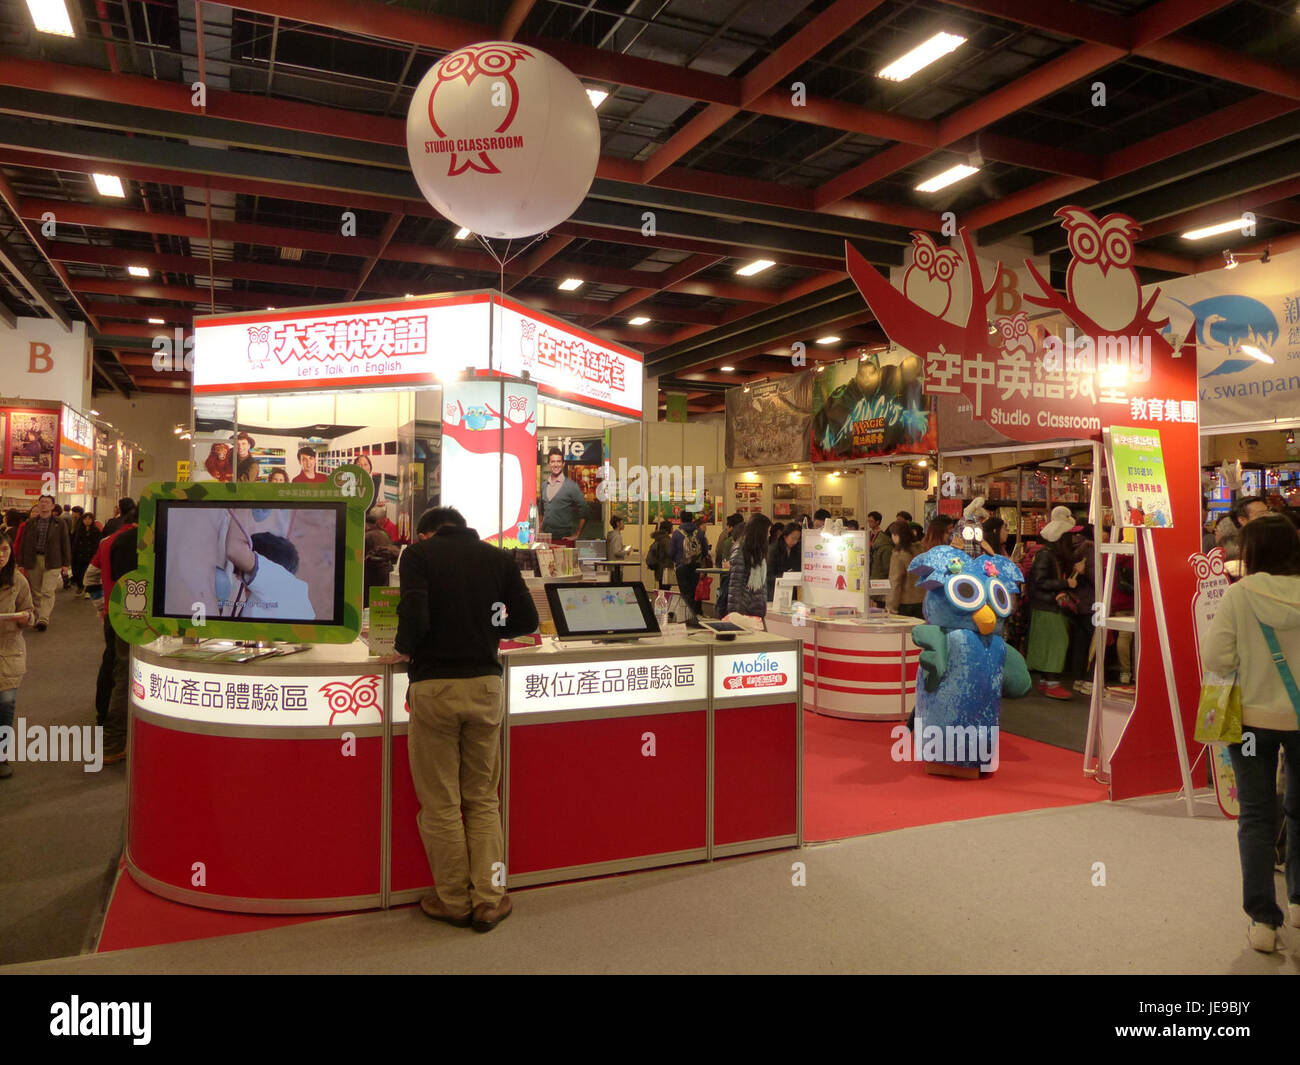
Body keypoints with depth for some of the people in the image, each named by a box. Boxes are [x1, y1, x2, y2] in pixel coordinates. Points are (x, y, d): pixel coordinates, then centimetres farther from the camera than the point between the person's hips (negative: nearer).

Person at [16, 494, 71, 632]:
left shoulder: (60, 524, 4)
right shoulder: (30, 523, 10)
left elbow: (65, 544, 5)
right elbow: (23, 543, 12)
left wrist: (66, 563, 0)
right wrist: (21, 563, 6)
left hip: (52, 562, -3)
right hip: (33, 561, 3)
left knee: (48, 592, -11)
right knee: (36, 592, 9)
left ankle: (44, 619, -14)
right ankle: (38, 617, 19)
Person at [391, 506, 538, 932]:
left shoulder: (418, 553, -2)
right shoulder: (498, 557, 7)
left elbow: (414, 616, -16)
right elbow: (526, 620, 6)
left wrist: (404, 650, 3)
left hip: (433, 686, -3)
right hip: (485, 684, 3)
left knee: (441, 803, 10)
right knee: (482, 799, 15)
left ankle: (454, 901, 21)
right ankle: (488, 900, 19)